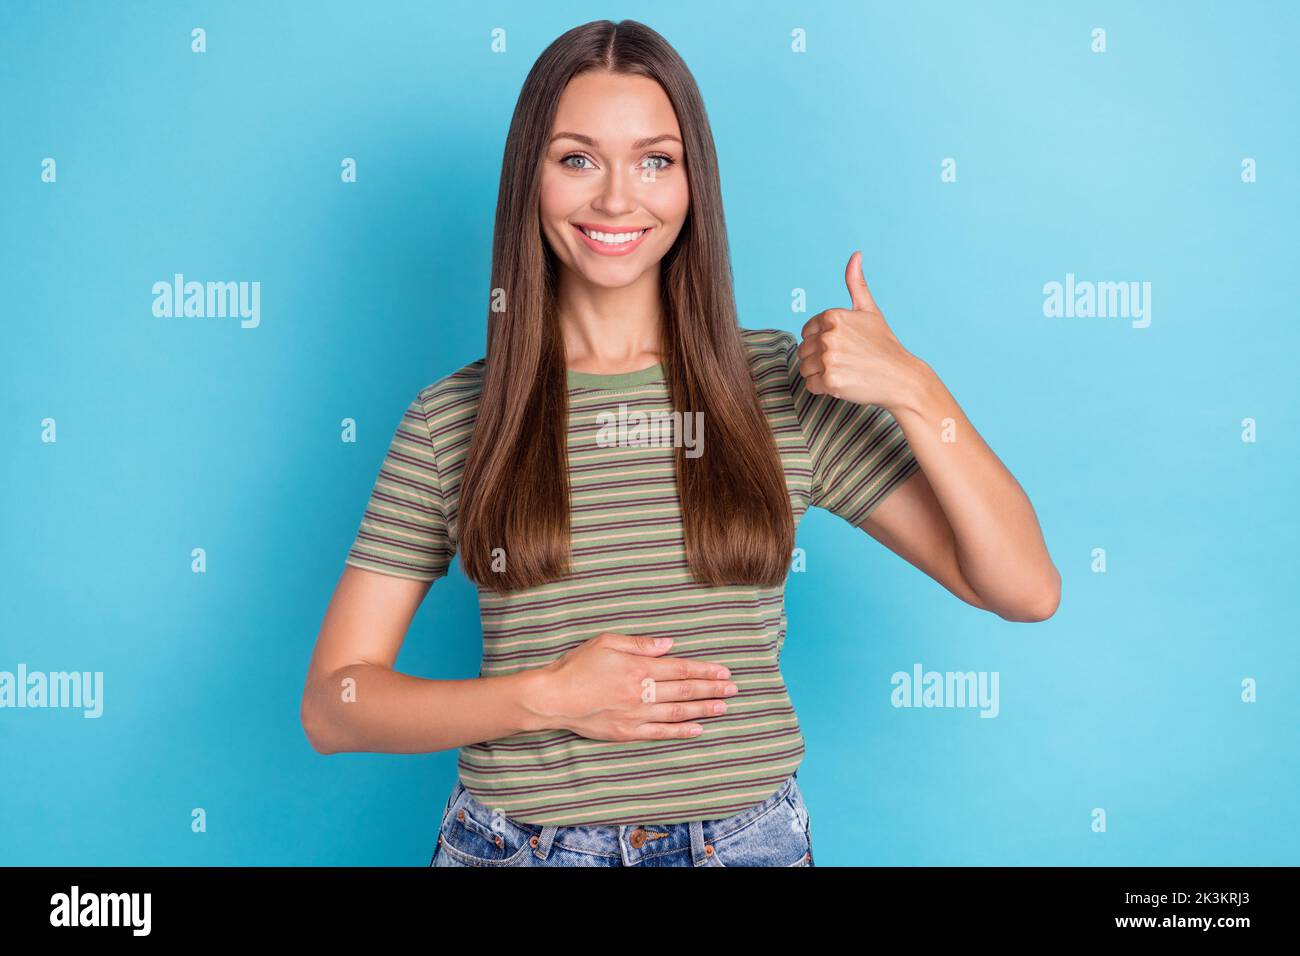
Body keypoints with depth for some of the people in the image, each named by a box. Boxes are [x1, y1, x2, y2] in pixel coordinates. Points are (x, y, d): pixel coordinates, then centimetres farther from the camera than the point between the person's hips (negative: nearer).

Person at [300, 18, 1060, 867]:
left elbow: (1026, 590, -6)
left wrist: (916, 391, -17)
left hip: (749, 838, 1)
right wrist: (547, 697, -17)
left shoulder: (786, 387, -4)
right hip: (516, 842, 0)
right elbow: (333, 704, -4)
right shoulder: (452, 419, -6)